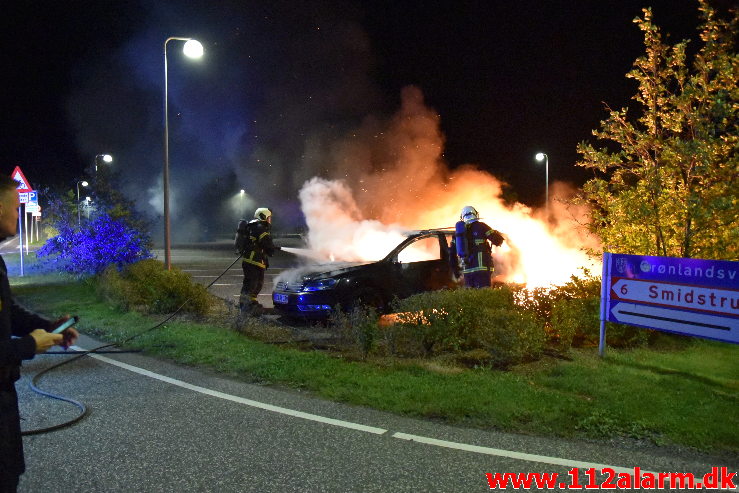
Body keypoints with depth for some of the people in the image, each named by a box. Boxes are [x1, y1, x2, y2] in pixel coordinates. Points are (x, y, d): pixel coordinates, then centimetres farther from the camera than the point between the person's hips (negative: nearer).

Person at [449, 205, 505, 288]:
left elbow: (452, 252, 15)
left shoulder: (459, 230, 15)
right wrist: (497, 233, 21)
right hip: (481, 268, -5)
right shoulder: (480, 226, -1)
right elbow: (498, 240, -2)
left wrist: (455, 269, 24)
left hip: (467, 270, 5)